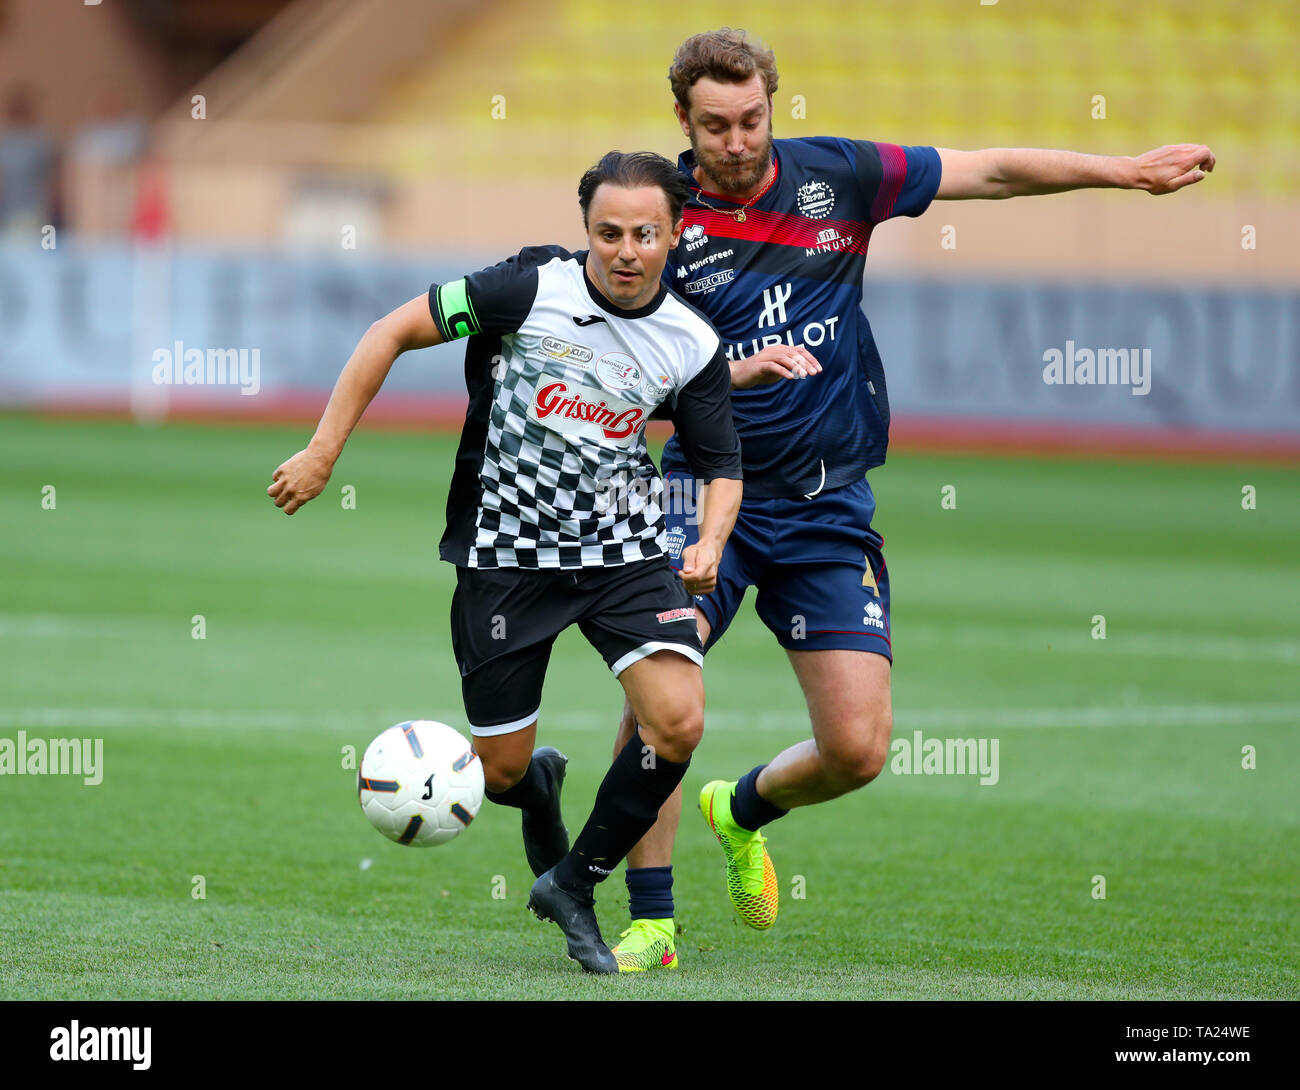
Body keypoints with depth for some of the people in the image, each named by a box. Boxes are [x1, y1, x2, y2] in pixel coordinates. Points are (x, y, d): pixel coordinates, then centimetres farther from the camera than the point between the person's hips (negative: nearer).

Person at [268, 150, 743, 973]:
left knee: (679, 722, -18)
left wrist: (711, 545, -12)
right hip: (505, 555, -2)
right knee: (501, 773, 2)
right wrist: (322, 453, -9)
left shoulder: (693, 347, -4)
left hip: (624, 549, 2)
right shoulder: (531, 290, -14)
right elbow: (394, 332, -8)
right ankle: (539, 785, 43)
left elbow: (722, 466, 9)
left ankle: (573, 884, 3)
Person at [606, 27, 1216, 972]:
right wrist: (739, 372, -27)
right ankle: (650, 921, -7)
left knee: (858, 750, -5)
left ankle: (744, 809, 29)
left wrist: (1128, 171, 6)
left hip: (827, 506, 2)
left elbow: (993, 173, 8)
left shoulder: (835, 176, -1)